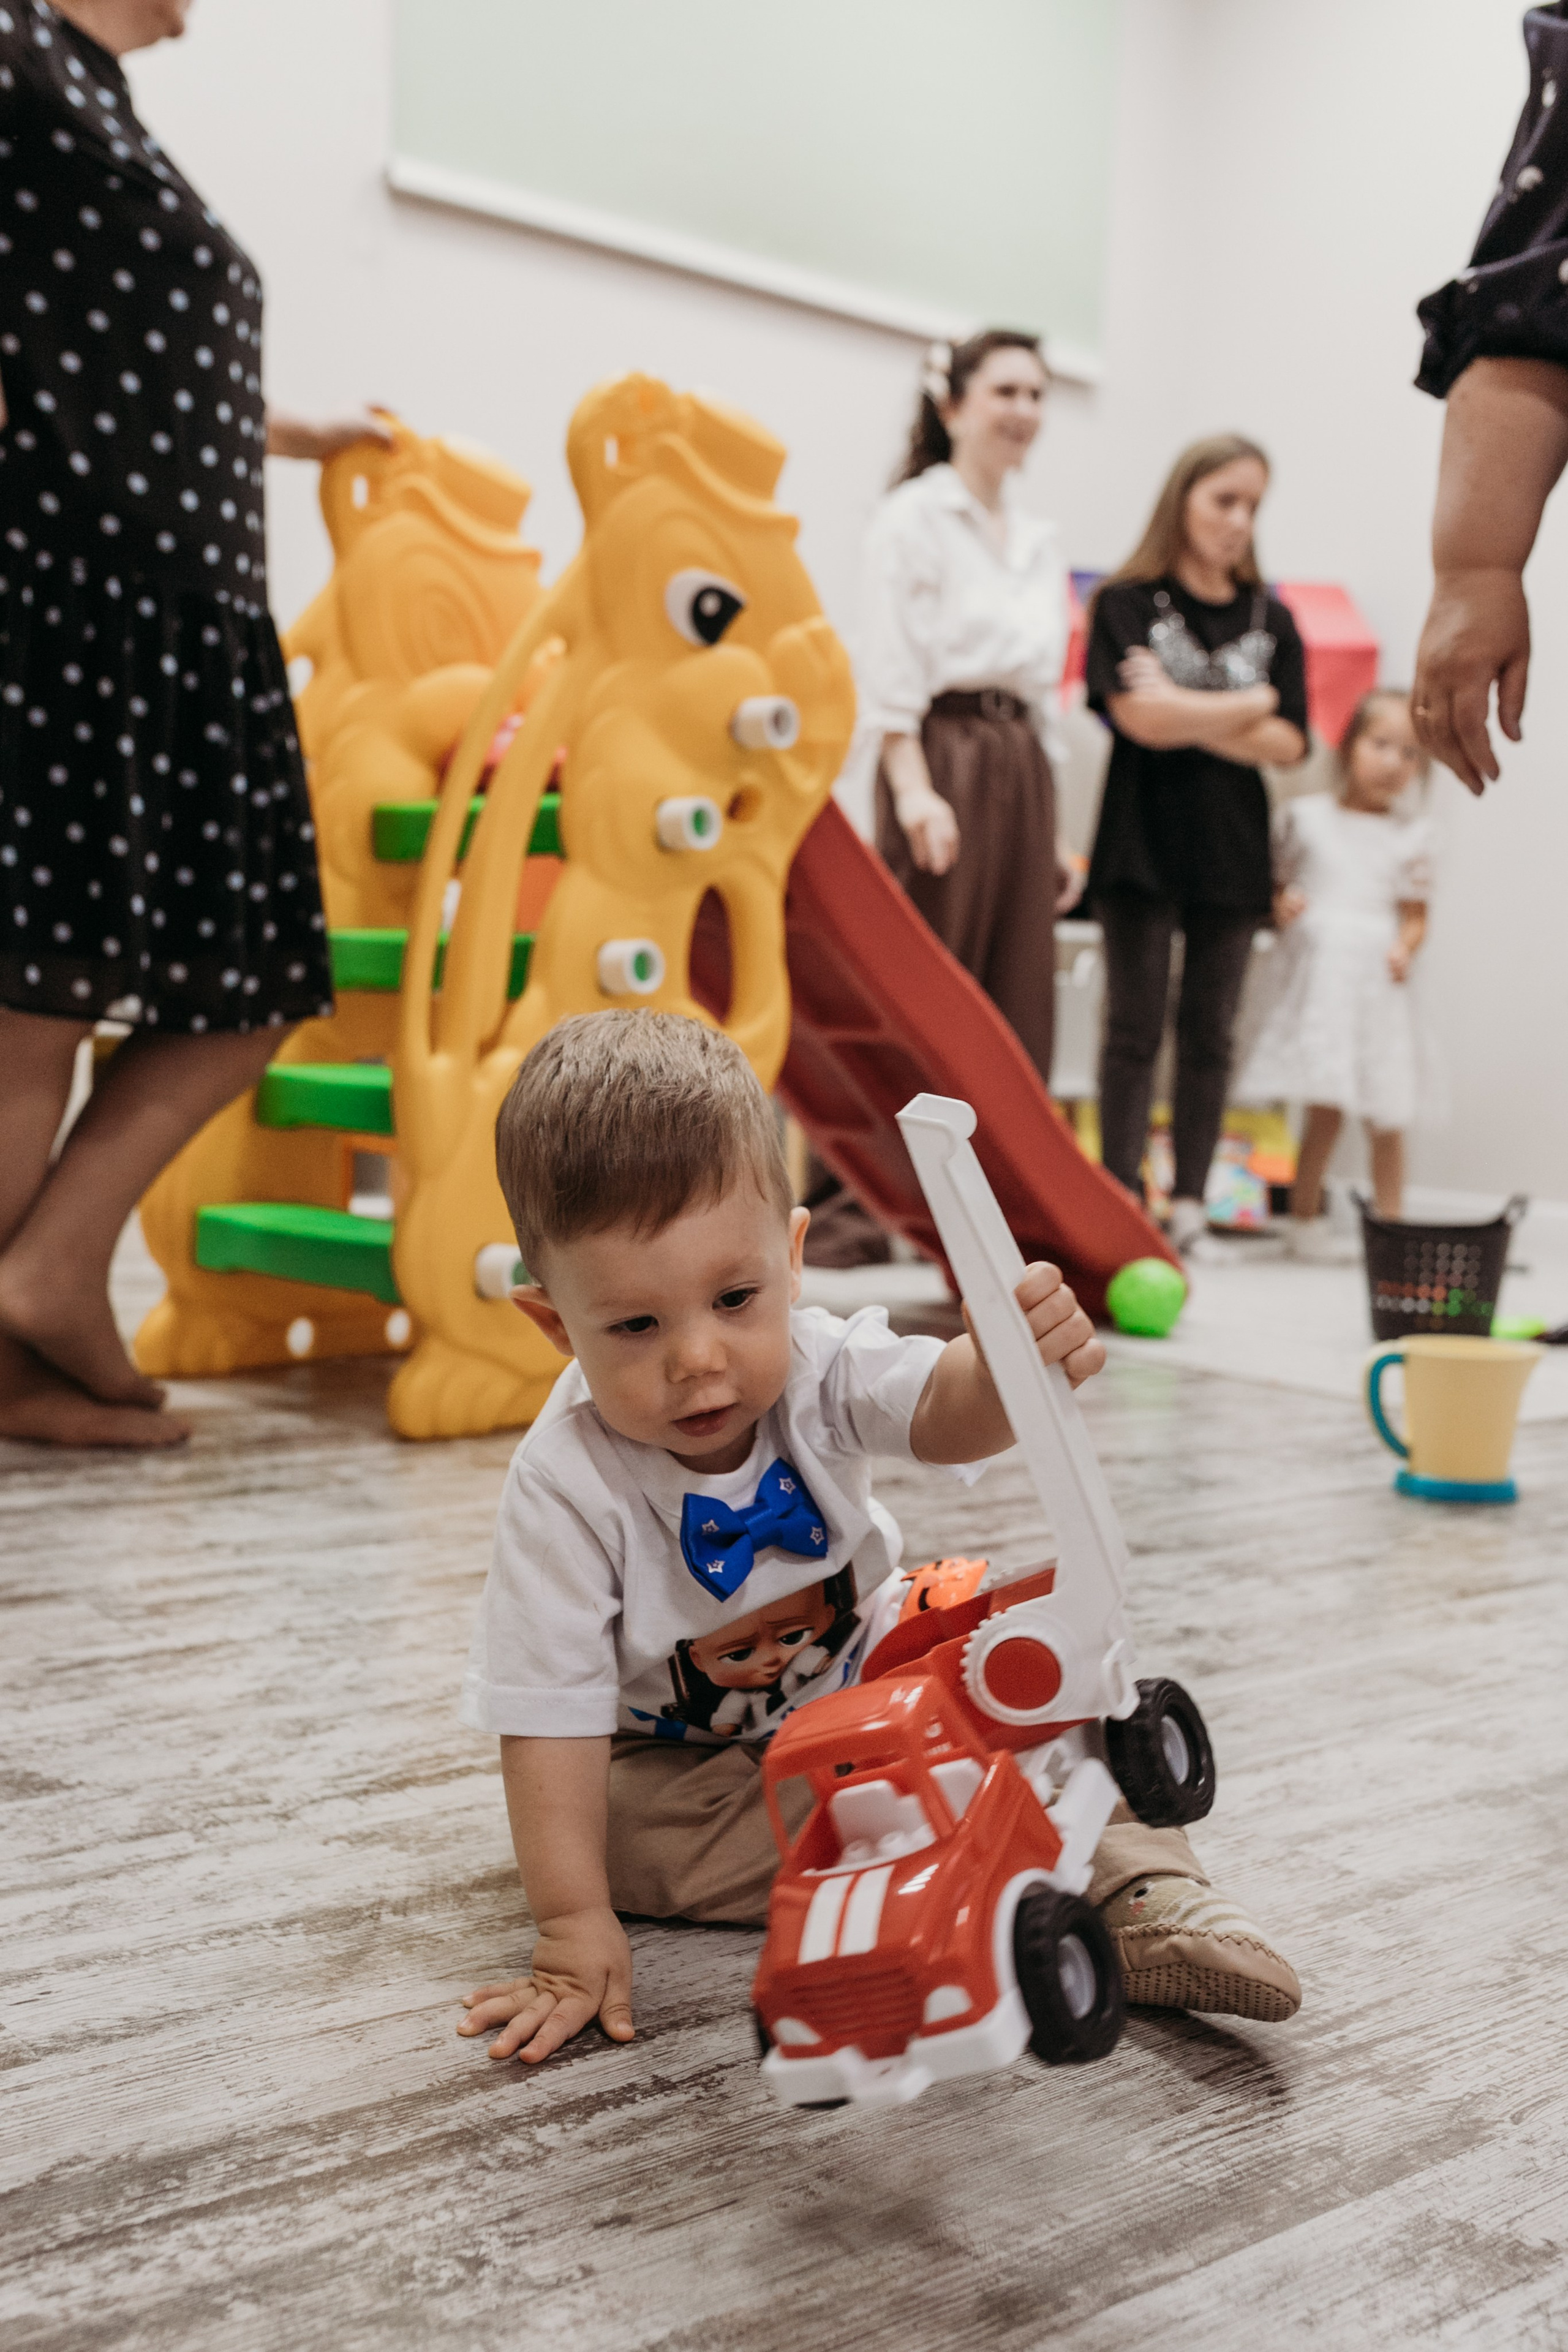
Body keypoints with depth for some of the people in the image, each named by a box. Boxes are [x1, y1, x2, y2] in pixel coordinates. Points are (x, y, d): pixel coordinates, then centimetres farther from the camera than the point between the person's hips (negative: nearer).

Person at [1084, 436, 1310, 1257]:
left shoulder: (1271, 620, 10)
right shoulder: (1126, 603, 1)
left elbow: (1289, 745, 3)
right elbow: (1140, 718, -13)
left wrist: (1193, 719, -8)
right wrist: (1248, 707, -5)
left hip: (1233, 850, 3)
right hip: (1145, 842, -3)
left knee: (1209, 1035, 6)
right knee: (1134, 1029, -2)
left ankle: (1188, 1203, 12)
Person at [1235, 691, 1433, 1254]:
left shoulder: (1410, 834, 9)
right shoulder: (1305, 816, 8)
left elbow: (1415, 913, 10)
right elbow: (1276, 882, 13)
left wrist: (1405, 948, -10)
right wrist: (1282, 906, -8)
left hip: (1377, 983, 1)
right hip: (1315, 977, -1)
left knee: (1386, 1118, 1)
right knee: (1325, 1108, -4)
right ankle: (1305, 1219, 9)